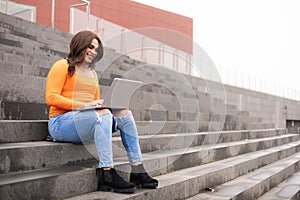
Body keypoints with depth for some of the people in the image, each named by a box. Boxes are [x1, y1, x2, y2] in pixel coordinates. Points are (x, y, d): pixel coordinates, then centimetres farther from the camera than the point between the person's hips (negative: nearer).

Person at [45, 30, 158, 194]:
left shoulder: (92, 73, 24)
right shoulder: (63, 66, 1)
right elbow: (51, 98, -11)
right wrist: (84, 105, -19)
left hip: (90, 120, 7)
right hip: (61, 122, -7)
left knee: (124, 114, -13)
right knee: (103, 114, -33)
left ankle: (137, 171, -17)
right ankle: (106, 174, -37)